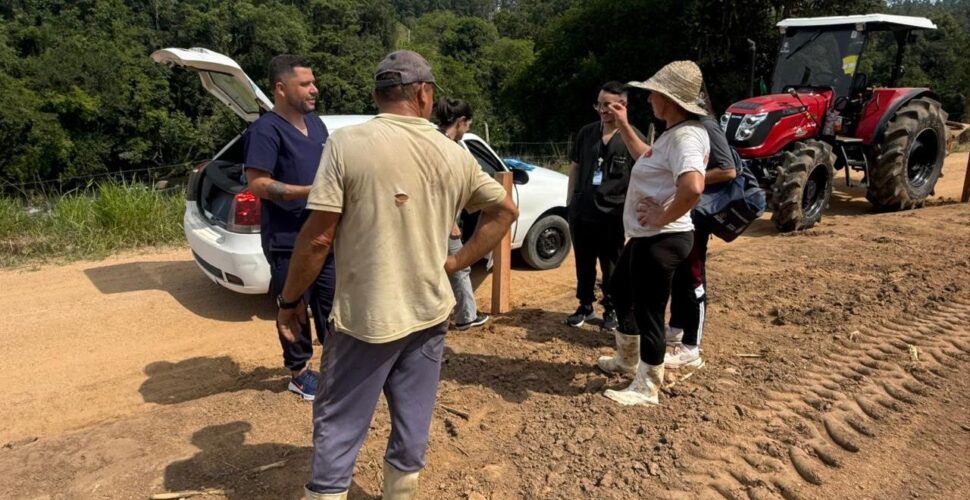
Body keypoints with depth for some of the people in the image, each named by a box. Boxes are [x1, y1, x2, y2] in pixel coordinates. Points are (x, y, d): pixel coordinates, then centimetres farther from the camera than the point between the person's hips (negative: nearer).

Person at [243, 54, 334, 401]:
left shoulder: (316, 123, 10)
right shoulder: (266, 130, -15)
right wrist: (312, 190, -25)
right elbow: (258, 184, -22)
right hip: (287, 241, -7)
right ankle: (300, 372, 23)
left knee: (331, 302, 17)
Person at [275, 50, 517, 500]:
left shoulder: (347, 143, -12)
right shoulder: (453, 153, 2)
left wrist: (289, 301, 0)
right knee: (412, 427, 17)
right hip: (429, 314, 4)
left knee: (338, 430, 9)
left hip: (365, 317, -4)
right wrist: (455, 263, 11)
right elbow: (505, 210, 11)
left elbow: (318, 237, -13)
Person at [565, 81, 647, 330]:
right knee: (584, 264, 14)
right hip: (581, 212, 4)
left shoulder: (634, 138, -6)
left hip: (613, 215, -4)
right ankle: (585, 306, 29)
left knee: (611, 267, 9)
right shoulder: (586, 133, 7)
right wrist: (570, 200, 12)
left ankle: (612, 309, 25)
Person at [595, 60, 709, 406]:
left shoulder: (685, 136, -22)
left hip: (662, 240, -11)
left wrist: (663, 218, -26)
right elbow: (647, 159, 30)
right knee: (621, 290, 27)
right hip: (645, 236, 11)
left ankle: (646, 390, 18)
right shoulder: (672, 133, 10)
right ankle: (627, 360, 45)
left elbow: (693, 186, -41)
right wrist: (623, 127, 27)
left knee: (649, 312, 0)